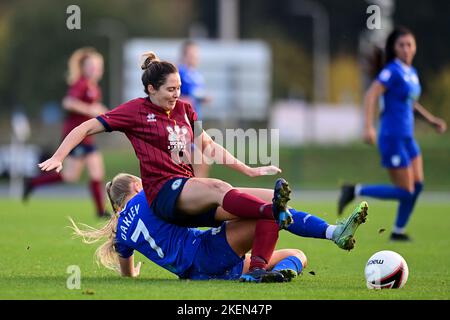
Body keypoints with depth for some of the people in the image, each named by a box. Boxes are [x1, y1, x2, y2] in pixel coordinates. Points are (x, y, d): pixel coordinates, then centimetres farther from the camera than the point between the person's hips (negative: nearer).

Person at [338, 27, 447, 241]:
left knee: (417, 184, 7)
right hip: (393, 138, -8)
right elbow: (371, 95, -25)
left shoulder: (412, 73, 11)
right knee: (405, 192, -7)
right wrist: (368, 126, -35)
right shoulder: (392, 71, -15)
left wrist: (431, 119, 22)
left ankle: (399, 231, 21)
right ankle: (356, 191, 4)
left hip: (407, 137, 8)